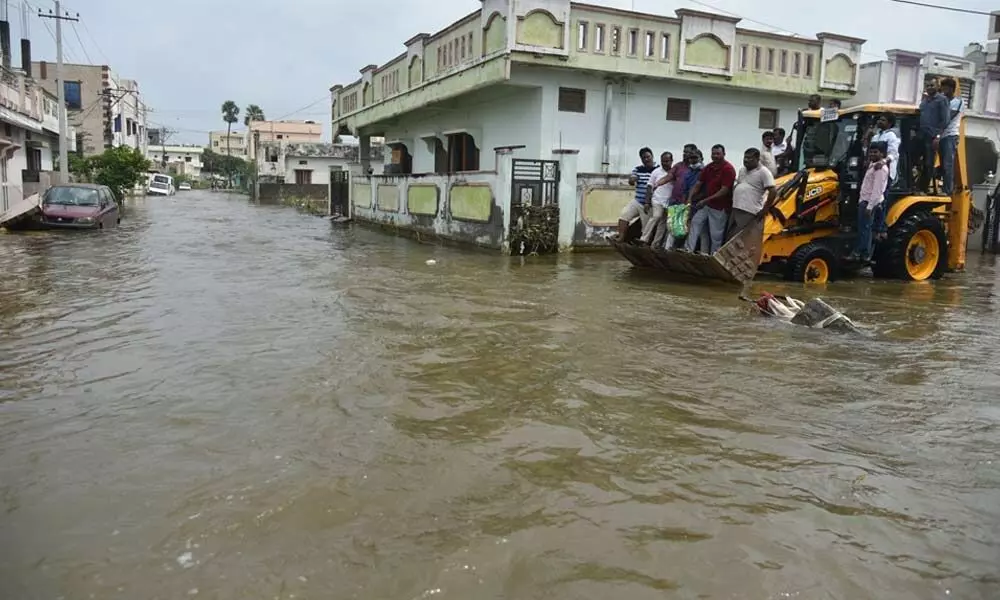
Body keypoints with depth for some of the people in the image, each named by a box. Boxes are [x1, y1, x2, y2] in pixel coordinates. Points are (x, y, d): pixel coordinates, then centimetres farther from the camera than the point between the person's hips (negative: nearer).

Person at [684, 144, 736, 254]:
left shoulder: (728, 169, -16)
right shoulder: (708, 167, 6)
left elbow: (724, 191, -21)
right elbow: (698, 185, 7)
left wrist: (706, 200, -24)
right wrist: (690, 198, -6)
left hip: (720, 207, -7)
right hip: (706, 204, 7)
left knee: (716, 234, 1)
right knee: (695, 223, 1)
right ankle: (688, 250, 1)